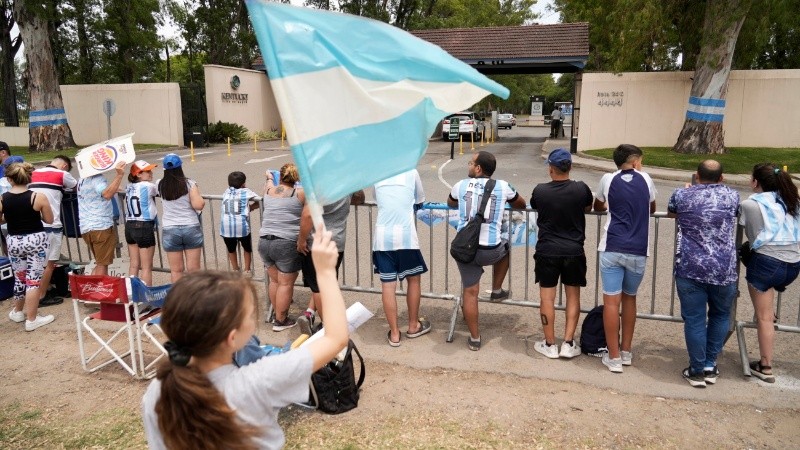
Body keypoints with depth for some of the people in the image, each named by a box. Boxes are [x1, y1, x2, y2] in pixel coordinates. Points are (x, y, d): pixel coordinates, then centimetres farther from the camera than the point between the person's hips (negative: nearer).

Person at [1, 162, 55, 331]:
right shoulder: (38, 197, -13)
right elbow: (49, 220, -4)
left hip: (14, 241, 4)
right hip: (36, 240, -3)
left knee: (19, 277, 21)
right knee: (34, 279, 1)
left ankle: (18, 311, 39)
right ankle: (31, 319, 6)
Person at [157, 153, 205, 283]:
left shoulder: (160, 185, 0)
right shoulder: (189, 184, -8)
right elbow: (198, 205, -15)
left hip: (170, 230, 2)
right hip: (191, 228, -1)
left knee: (176, 269, 10)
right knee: (193, 268, 6)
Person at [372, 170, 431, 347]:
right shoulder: (411, 172, 6)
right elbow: (420, 201, 18)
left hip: (382, 236, 2)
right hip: (406, 235, -2)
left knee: (387, 284, 6)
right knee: (413, 279, 17)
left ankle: (394, 333, 14)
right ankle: (413, 326, 28)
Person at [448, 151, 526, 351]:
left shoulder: (461, 185, 5)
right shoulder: (503, 187, 3)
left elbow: (450, 203, 28)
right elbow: (521, 205, 23)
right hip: (492, 250, 0)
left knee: (470, 292, 12)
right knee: (504, 245, 34)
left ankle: (474, 338, 20)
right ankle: (497, 290, 37)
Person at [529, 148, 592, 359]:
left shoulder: (540, 191, -10)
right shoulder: (581, 189, -9)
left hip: (547, 252, -1)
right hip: (574, 252, 1)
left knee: (547, 298, 8)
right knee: (573, 297, 12)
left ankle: (550, 345, 15)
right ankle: (568, 344, 14)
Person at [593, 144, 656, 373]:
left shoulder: (608, 179, 4)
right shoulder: (645, 179, 6)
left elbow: (597, 207, 21)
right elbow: (652, 209, 22)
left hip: (612, 249, -1)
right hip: (638, 251, 2)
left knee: (611, 301, 1)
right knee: (629, 298, 18)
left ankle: (614, 357, 4)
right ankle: (626, 352, 26)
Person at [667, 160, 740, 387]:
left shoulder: (682, 195, 2)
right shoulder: (732, 196, 6)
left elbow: (670, 213, 25)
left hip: (690, 268, -1)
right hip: (724, 270, 2)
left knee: (694, 320, 5)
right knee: (720, 316, 19)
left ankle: (697, 371, 12)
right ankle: (710, 367, 23)